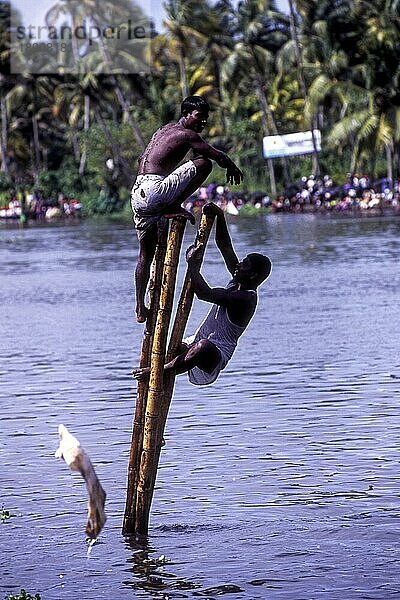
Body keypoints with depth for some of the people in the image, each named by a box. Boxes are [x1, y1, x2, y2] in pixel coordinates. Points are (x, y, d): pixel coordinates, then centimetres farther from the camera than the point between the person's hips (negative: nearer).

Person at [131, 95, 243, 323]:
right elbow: (219, 156, -7)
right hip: (155, 191, -9)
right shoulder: (186, 134, -4)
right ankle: (174, 208, -4)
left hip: (138, 194, 9)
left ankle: (141, 308, 18)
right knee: (204, 164, -7)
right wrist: (233, 168, 14)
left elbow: (142, 159, 34)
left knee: (146, 254, 17)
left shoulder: (164, 129, 23)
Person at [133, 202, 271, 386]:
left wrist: (193, 264, -19)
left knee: (204, 345, -44)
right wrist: (219, 217, 1)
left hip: (216, 356, -11)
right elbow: (224, 246, 12)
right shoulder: (237, 282, 8)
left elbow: (205, 293, -29)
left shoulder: (246, 299, -20)